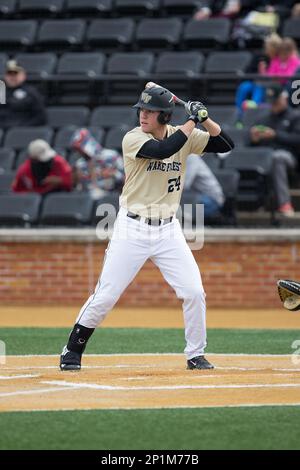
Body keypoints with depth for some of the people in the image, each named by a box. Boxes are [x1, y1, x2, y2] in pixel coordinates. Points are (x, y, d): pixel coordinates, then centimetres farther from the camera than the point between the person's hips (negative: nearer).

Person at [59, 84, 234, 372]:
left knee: (194, 292, -5)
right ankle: (72, 351, 10)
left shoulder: (183, 136, 1)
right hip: (132, 229, -4)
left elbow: (225, 145, 1)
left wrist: (205, 119, -13)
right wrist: (192, 121, -20)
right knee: (105, 296, -5)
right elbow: (162, 150, -30)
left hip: (168, 230, 4)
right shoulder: (133, 139, -13)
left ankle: (196, 355, 11)